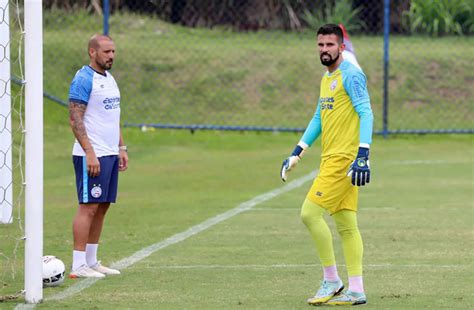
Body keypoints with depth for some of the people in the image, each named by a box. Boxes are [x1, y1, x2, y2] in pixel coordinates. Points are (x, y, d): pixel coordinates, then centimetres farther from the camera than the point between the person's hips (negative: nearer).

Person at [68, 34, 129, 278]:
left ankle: (91, 261, 15)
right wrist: (90, 153, -21)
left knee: (102, 207, 9)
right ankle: (79, 266, -7)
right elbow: (75, 119, -16)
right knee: (88, 207, -9)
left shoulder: (109, 79, 17)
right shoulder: (83, 80, -11)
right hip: (92, 155, -9)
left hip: (110, 154, 9)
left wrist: (121, 148, 18)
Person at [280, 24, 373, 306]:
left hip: (344, 159, -9)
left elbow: (366, 114, -17)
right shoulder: (327, 79, 19)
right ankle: (355, 291, 6)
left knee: (310, 213, -12)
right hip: (331, 159, 9)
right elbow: (318, 119, 27)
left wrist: (363, 156, -26)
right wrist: (296, 155, 25)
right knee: (346, 225, 6)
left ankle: (331, 282, -4)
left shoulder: (351, 75, -10)